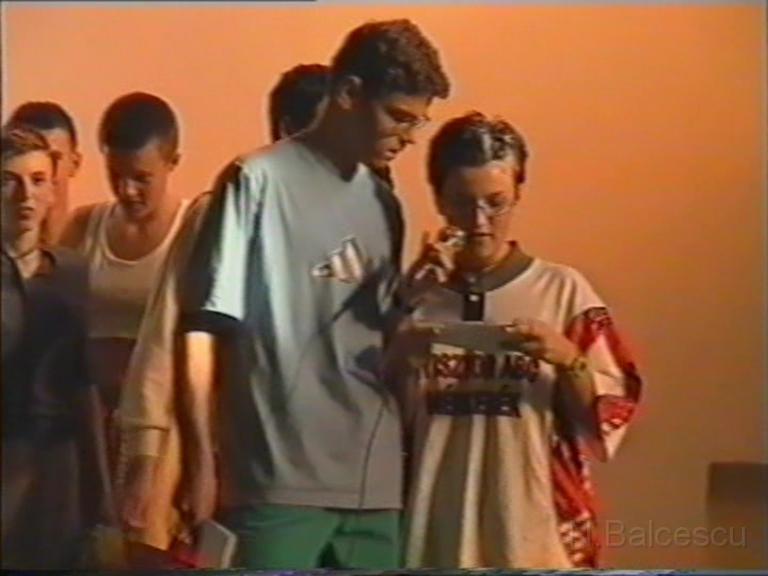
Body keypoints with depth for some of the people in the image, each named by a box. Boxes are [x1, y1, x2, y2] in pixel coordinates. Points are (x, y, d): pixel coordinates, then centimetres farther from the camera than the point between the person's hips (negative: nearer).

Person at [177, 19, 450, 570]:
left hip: (374, 482, 6)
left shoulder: (384, 204, 14)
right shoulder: (259, 181, -5)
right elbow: (203, 327, -7)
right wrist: (201, 461, -11)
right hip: (278, 480, -6)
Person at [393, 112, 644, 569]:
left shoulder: (563, 290, 2)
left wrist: (568, 360, -16)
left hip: (534, 527, -2)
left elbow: (608, 418, 1)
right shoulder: (417, 293, 8)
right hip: (436, 526, 2)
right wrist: (399, 355, -8)